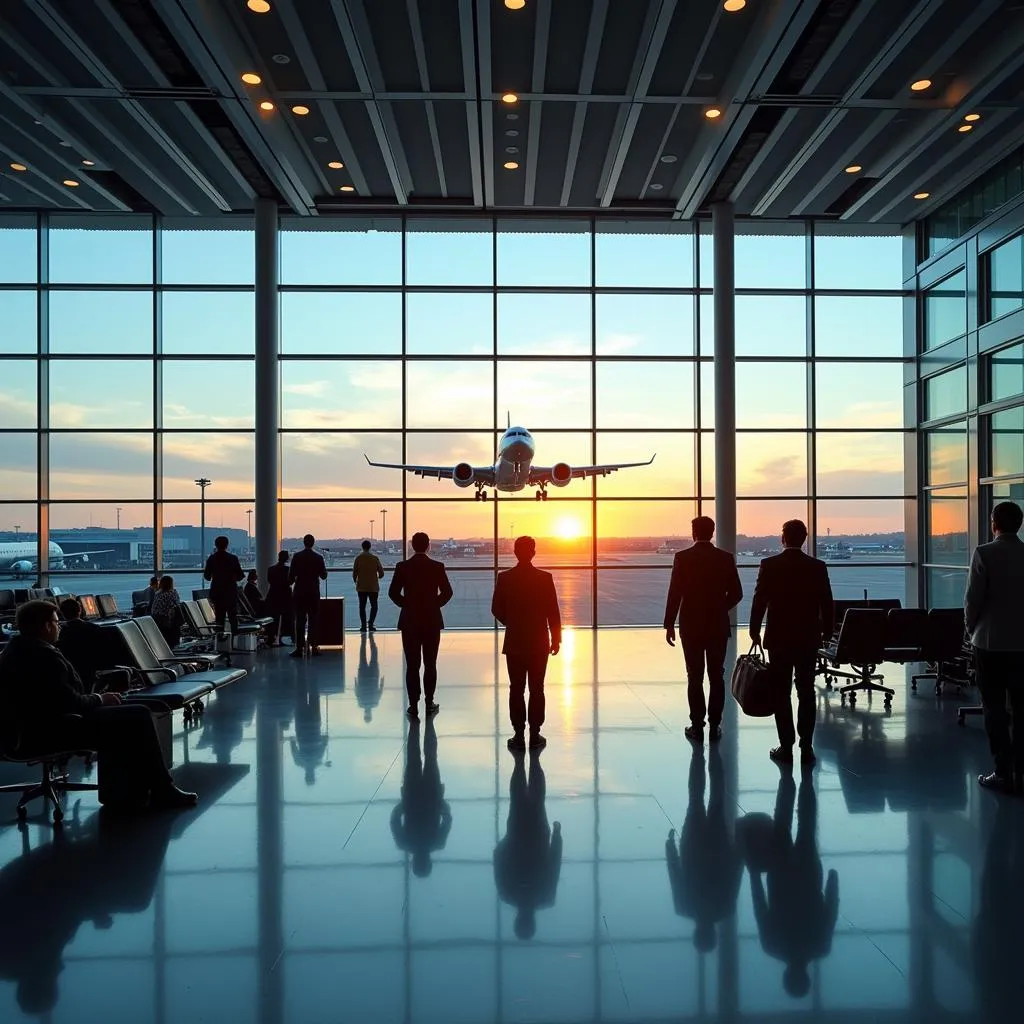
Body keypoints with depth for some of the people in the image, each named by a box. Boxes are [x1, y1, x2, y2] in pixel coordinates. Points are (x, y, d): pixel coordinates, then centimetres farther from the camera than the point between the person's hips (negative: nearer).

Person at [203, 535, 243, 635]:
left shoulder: (211, 559, -2)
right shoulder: (233, 558, -8)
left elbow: (206, 576, 5)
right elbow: (240, 576, -5)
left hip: (216, 592, 2)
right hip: (231, 592, -2)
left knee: (219, 616, 8)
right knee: (233, 616, 5)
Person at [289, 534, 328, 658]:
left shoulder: (297, 557, -4)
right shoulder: (318, 557, -3)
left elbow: (291, 575, -3)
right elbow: (323, 576, 2)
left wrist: (290, 583, 17)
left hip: (299, 592, 0)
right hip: (314, 592, 0)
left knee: (300, 620, 1)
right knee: (313, 620, 7)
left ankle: (299, 647, -3)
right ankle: (313, 646, 4)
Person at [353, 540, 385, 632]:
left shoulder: (358, 558, -5)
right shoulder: (375, 558, -4)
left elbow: (354, 573, -5)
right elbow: (381, 573, -2)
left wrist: (355, 581, 15)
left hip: (361, 587, 0)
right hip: (373, 587, 0)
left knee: (362, 606, 8)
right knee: (374, 606, 11)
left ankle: (363, 626, 4)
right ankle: (371, 624, -4)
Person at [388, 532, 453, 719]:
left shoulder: (402, 567, -4)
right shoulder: (437, 567, -5)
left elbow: (393, 593, -5)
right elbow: (447, 592, -7)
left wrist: (406, 605, 10)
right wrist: (435, 604, 9)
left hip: (409, 621, 0)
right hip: (432, 621, 0)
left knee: (412, 665, 5)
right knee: (430, 664, 9)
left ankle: (413, 705, 5)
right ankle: (429, 704, 12)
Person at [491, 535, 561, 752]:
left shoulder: (504, 578, -5)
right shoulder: (545, 578, -8)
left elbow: (497, 610, 0)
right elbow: (553, 612, -6)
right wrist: (556, 638, 4)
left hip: (514, 642, 1)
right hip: (539, 642, 0)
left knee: (516, 690, 6)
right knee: (536, 690, 6)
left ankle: (519, 736, 8)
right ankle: (535, 736, 9)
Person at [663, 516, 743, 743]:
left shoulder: (682, 558, -9)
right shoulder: (726, 558, -1)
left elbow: (674, 594, -10)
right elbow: (736, 593, 1)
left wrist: (669, 624, -2)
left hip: (691, 626, -2)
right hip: (718, 626, 2)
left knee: (695, 678, 4)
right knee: (716, 677, 9)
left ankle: (697, 727, 7)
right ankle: (714, 726, 12)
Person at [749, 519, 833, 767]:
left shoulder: (769, 565, -8)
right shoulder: (818, 567, -2)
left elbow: (759, 601, -7)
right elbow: (827, 603, 2)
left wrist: (754, 630, 5)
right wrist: (827, 631, 15)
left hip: (778, 637, -2)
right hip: (808, 638, 2)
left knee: (782, 693, 4)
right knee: (806, 692, 7)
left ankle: (786, 748, 6)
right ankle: (806, 748, 9)